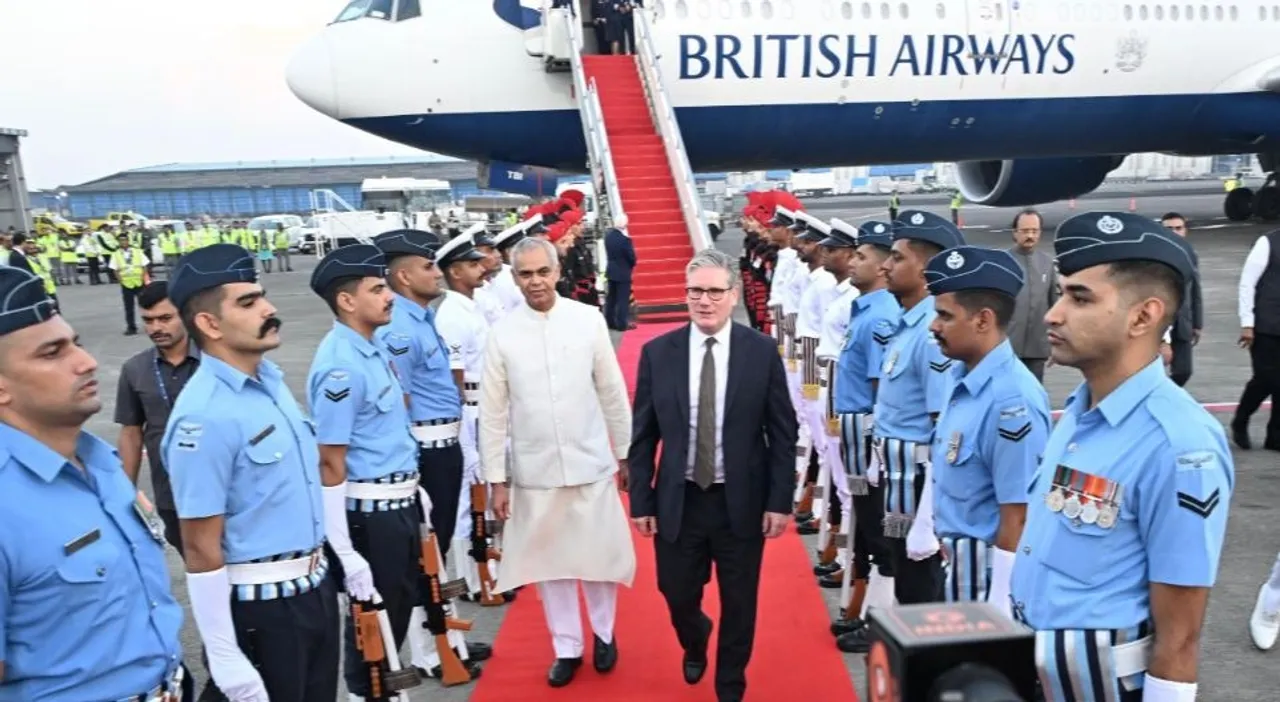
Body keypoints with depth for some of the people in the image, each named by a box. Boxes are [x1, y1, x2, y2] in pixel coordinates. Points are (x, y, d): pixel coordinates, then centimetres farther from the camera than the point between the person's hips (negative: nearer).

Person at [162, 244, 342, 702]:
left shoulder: (270, 377, 2)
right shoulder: (205, 415, -22)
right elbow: (200, 549, -20)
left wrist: (345, 553, 18)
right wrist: (225, 659, -18)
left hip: (314, 584, 8)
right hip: (258, 603, -8)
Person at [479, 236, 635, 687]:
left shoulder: (589, 320, -6)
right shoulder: (502, 334, -4)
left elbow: (612, 392, 2)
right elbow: (493, 413, 0)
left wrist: (625, 452, 7)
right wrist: (496, 479, 1)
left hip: (591, 463, -1)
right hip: (534, 471, 1)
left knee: (599, 555, 10)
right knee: (548, 561, 12)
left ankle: (603, 633, 36)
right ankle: (567, 647, 31)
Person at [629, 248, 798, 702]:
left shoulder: (762, 351, -6)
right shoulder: (657, 353, -3)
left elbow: (783, 432, -2)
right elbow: (643, 435, 1)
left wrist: (780, 500, -6)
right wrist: (641, 500, -1)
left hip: (742, 501, -1)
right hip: (677, 500, 1)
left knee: (738, 603, 12)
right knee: (677, 594, 15)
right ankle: (694, 643, 50)